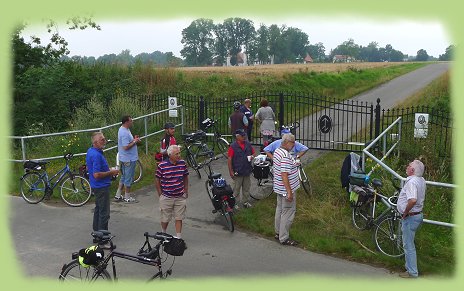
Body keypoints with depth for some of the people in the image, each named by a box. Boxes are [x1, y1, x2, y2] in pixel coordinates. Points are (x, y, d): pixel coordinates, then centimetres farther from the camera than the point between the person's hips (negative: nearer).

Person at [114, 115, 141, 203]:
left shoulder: (123, 129, 9)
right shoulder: (125, 133, -24)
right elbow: (126, 147, -28)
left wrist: (133, 139, 6)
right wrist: (135, 141, -17)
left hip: (124, 158, 11)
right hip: (129, 159, -11)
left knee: (123, 177, 19)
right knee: (128, 179, 2)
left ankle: (118, 196, 25)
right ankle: (127, 198, 13)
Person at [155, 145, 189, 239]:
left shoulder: (182, 163, -2)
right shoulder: (162, 165, -13)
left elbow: (185, 177, 11)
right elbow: (157, 180, -3)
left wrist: (186, 191, 11)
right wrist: (160, 194, -1)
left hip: (180, 197, 2)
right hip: (166, 198, -2)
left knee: (179, 218, 6)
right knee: (165, 219, 11)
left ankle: (179, 237, 16)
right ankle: (163, 234, 36)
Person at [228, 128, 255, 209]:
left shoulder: (248, 144, 5)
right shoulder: (233, 146, -11)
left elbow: (253, 153, 19)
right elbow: (229, 159, -11)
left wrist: (252, 156, -6)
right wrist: (231, 171, -14)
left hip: (247, 171, 5)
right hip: (238, 171, -5)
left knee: (246, 188, 15)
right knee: (236, 188, 4)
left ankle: (245, 202, 30)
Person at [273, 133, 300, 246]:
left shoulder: (277, 151, 5)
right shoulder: (286, 156, -26)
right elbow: (284, 175, -29)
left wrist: (293, 164, 26)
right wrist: (289, 192, -27)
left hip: (279, 187, 10)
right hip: (286, 189, -10)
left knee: (279, 209, 21)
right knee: (287, 213, 0)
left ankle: (278, 232, 34)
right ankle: (284, 238, 9)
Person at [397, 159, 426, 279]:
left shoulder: (411, 182, -24)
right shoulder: (421, 180, 7)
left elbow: (413, 200, -38)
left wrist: (405, 213, -23)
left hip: (410, 217, -10)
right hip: (418, 215, 10)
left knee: (409, 246, 1)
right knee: (409, 244, 21)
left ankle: (412, 272, 11)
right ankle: (410, 267, 32)